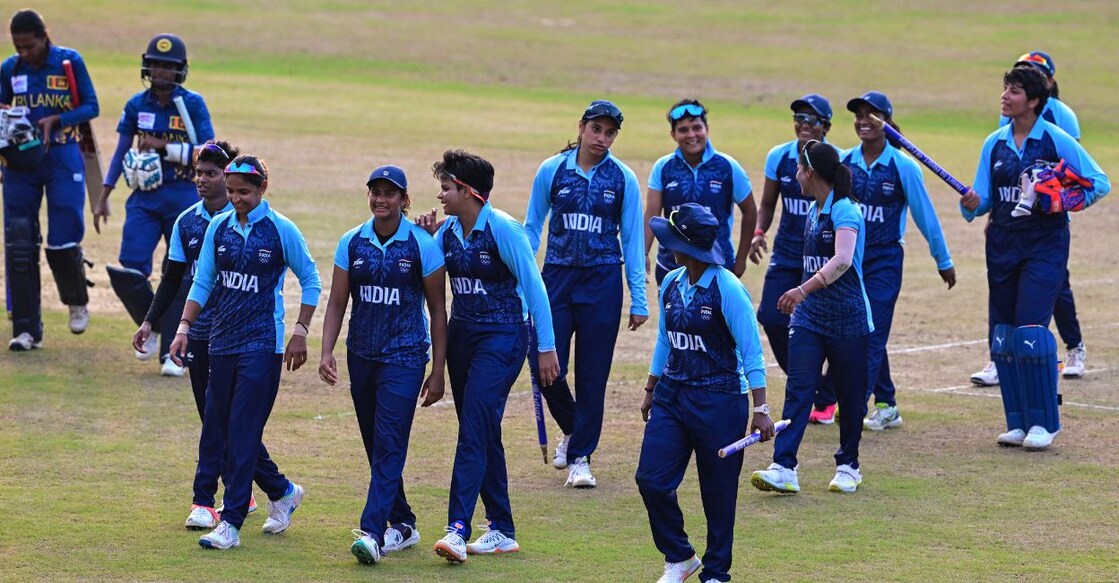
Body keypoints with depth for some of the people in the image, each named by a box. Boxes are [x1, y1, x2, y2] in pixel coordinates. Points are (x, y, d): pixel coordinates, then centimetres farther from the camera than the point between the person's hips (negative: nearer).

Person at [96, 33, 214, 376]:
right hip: (144, 197, 2)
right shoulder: (137, 105, 5)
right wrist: (103, 197, 8)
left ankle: (171, 352, 5)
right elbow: (121, 152, 12)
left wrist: (164, 146, -19)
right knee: (130, 271, -11)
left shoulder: (192, 104, -5)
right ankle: (150, 326, 17)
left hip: (183, 197, -2)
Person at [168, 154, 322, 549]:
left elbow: (310, 280, 0)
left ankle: (232, 524, -9)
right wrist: (184, 328, 3)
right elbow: (202, 283, 12)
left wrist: (300, 334, -6)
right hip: (222, 340, 6)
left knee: (243, 431, -11)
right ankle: (282, 491, 30)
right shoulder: (219, 227, 6)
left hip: (262, 343, -6)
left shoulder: (281, 230, -7)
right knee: (221, 428, 9)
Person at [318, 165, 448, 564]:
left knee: (389, 443, -14)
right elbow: (337, 302, 7)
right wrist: (326, 352, -6)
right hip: (361, 355, 5)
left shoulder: (422, 245, -7)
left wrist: (438, 370, -4)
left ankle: (372, 532, -21)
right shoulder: (352, 243, 3)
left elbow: (438, 310, -2)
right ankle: (402, 524, 24)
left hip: (405, 355, -5)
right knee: (376, 446, 11)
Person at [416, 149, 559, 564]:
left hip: (502, 338, -7)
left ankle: (458, 530, -23)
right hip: (461, 334, 7)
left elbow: (534, 286, -12)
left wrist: (546, 347, -13)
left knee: (474, 431, -16)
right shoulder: (448, 231, 4)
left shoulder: (503, 229, -15)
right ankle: (502, 530, 19)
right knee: (483, 434, 11)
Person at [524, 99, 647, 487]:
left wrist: (638, 300, 1)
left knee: (593, 372, 1)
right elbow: (532, 227, 9)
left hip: (602, 281, -1)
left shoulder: (623, 179, 0)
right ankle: (571, 429, 23)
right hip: (557, 277, 1)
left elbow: (633, 240, 4)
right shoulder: (552, 171, 0)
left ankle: (581, 456, 11)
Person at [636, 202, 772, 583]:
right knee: (651, 478, -2)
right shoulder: (671, 284, 5)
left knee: (718, 490, 3)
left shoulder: (727, 288, -15)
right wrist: (651, 390, 22)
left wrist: (760, 408, -18)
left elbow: (751, 351, -14)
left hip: (720, 401, -6)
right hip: (672, 394, 6)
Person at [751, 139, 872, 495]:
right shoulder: (813, 211, 10)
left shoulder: (846, 211, -15)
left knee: (850, 395, 6)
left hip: (848, 318, -7)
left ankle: (848, 466, 22)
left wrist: (805, 289, -43)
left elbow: (842, 260, -32)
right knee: (798, 388, -7)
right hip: (809, 317, 7)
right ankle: (784, 469, -15)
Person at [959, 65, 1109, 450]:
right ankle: (1018, 422, 13)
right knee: (1003, 333, 5)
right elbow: (984, 198, 10)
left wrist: (1069, 199, -17)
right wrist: (973, 205, -12)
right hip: (1003, 244, 6)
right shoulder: (994, 144, 9)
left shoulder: (1057, 140, -6)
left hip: (1044, 245, -6)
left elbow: (1099, 182, -3)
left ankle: (1044, 422, -6)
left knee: (1031, 329, -14)